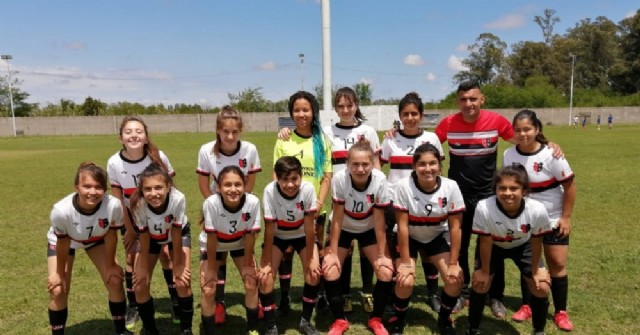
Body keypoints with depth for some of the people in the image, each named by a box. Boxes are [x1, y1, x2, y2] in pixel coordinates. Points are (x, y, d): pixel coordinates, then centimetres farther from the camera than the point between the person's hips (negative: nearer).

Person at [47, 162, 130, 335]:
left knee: (115, 281, -3)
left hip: (96, 239, 1)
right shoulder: (61, 210, -40)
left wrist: (110, 265, -6)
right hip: (62, 241, -1)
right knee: (58, 290, -8)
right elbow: (63, 243, -21)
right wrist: (59, 273, -6)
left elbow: (110, 235, -19)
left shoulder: (113, 205, -39)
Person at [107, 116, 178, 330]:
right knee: (132, 258, 5)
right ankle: (133, 307, 21)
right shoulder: (114, 163, -22)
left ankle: (176, 303, 14)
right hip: (132, 215, 1)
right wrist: (129, 228, -6)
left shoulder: (158, 157, -25)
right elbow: (118, 199, -11)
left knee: (165, 255, -1)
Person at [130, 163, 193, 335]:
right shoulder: (139, 204, -36)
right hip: (151, 237, 2)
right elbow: (143, 236, -20)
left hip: (179, 234, -1)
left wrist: (178, 264, -15)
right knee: (140, 286, -5)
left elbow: (176, 234, -25)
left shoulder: (178, 199, -40)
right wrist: (144, 267, -11)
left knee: (182, 282, -13)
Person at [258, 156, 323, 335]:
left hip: (302, 235, 0)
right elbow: (269, 229, -25)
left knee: (314, 273, -16)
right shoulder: (270, 191, -32)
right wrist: (266, 263, -20)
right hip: (278, 236, 0)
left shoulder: (308, 189, -32)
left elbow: (309, 227, -24)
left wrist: (311, 259, -18)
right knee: (264, 277, -15)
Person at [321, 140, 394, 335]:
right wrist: (332, 253, -16)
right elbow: (337, 218, -21)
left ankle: (376, 319, 12)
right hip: (343, 229, 0)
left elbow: (379, 220, -20)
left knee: (386, 273, -15)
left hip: (369, 230, 1)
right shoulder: (339, 179, -31)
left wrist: (382, 255, -14)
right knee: (330, 273, -16)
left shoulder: (380, 180, -29)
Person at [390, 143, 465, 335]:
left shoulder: (451, 187, -21)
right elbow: (402, 226, -20)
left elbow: (455, 227, -13)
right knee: (406, 281, -21)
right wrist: (405, 262, -17)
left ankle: (444, 319, 16)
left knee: (455, 280, -15)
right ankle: (398, 319, 11)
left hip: (437, 237, 2)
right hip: (409, 238, -2)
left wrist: (453, 264, -12)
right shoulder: (404, 187, -26)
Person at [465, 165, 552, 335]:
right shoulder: (484, 207, -41)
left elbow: (536, 242, -16)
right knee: (480, 283, -6)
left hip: (523, 245, 1)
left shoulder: (537, 210, -37)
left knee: (541, 288, -3)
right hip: (493, 245, -1)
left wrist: (535, 270, -3)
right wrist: (485, 271, -10)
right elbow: (486, 241, -23)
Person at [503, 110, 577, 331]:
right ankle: (527, 306, 22)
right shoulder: (509, 155, -9)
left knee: (557, 264, 2)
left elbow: (570, 185, -12)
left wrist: (566, 217, -12)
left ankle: (561, 312, 16)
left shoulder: (550, 154, -19)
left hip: (553, 219, -2)